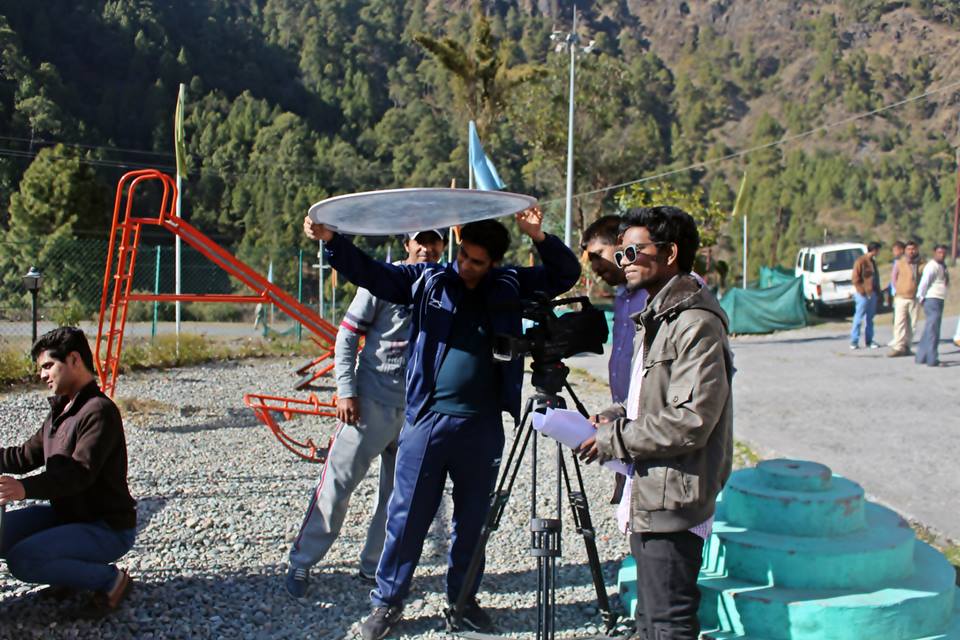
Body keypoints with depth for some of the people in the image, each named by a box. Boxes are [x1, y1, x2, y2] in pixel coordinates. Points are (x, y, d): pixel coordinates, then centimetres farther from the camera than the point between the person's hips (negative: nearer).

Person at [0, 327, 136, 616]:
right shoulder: (61, 410, 11)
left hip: (109, 528, -9)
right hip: (66, 514, 10)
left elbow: (78, 473, -32)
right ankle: (70, 571, 12)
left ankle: (110, 579, -5)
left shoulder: (100, 412, -21)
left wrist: (25, 488, -47)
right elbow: (26, 455, 16)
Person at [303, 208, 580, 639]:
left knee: (472, 518, 13)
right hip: (427, 419, -1)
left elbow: (566, 275, 4)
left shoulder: (509, 286, 6)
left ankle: (464, 597, 31)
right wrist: (331, 240, -15)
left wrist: (538, 237, -13)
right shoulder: (428, 279, 3)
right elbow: (369, 273, 0)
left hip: (483, 425, 2)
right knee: (407, 515, 4)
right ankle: (387, 601, 19)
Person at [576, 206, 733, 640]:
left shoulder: (696, 323, -17)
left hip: (673, 502, -10)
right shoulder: (657, 315, 15)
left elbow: (691, 421, -23)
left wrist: (615, 439, -14)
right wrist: (619, 416, 6)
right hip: (648, 498, 10)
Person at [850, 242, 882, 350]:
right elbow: (855, 279, -13)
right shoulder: (860, 261, -11)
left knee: (870, 318, 10)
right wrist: (862, 292, -16)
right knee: (859, 318, -4)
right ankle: (854, 341, 0)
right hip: (863, 295, -8)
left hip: (872, 294, 8)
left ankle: (869, 340, 16)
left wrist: (877, 291, 12)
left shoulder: (873, 261, 14)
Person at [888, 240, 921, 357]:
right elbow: (893, 278, 10)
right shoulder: (899, 263, 2)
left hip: (915, 299, 1)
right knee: (899, 322, -7)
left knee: (911, 324, 6)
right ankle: (898, 347, -8)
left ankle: (907, 346, 15)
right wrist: (898, 290, 6)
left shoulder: (921, 264, 2)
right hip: (901, 298, -1)